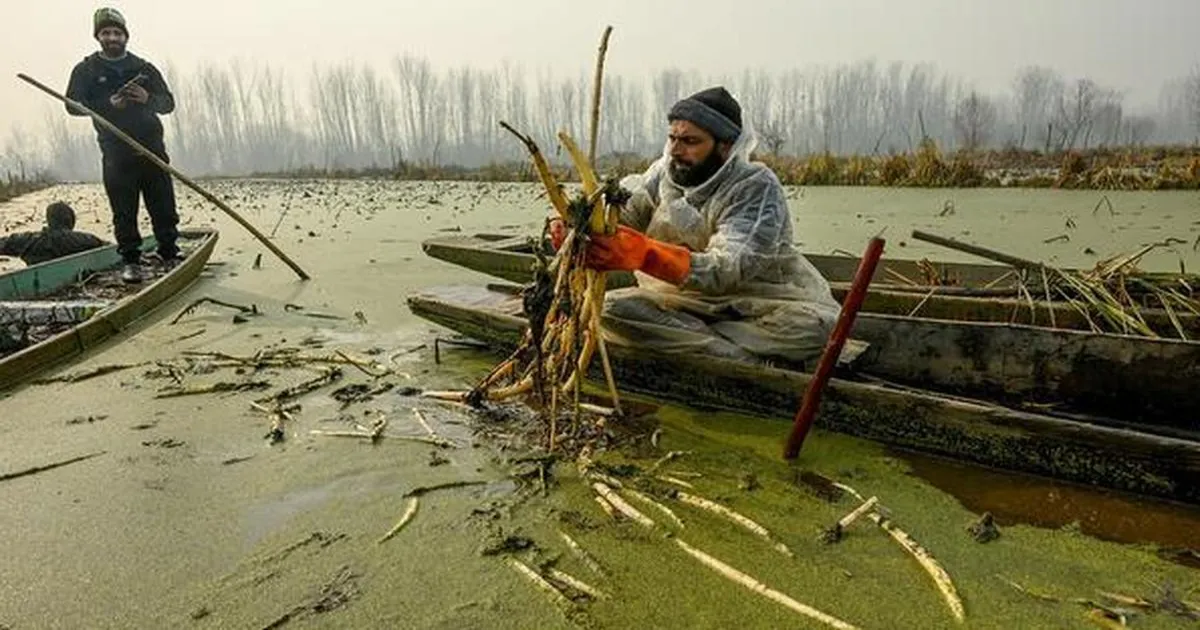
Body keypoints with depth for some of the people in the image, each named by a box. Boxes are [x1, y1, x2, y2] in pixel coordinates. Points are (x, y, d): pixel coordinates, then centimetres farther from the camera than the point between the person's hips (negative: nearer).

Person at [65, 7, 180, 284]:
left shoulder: (145, 69, 14)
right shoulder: (85, 70, 8)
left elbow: (168, 103, 10)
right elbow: (73, 105, 1)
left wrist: (148, 98, -11)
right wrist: (108, 104, -14)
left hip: (152, 147, 1)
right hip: (115, 153, -1)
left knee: (163, 207, 0)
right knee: (124, 212, -1)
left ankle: (170, 256, 10)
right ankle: (131, 261, 6)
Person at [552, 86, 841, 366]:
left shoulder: (757, 187, -17)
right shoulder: (663, 173, 1)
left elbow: (727, 270, -30)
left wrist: (644, 254, -46)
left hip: (757, 305, -4)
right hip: (682, 299, 4)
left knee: (818, 323, -31)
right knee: (611, 309, -23)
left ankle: (683, 338, -21)